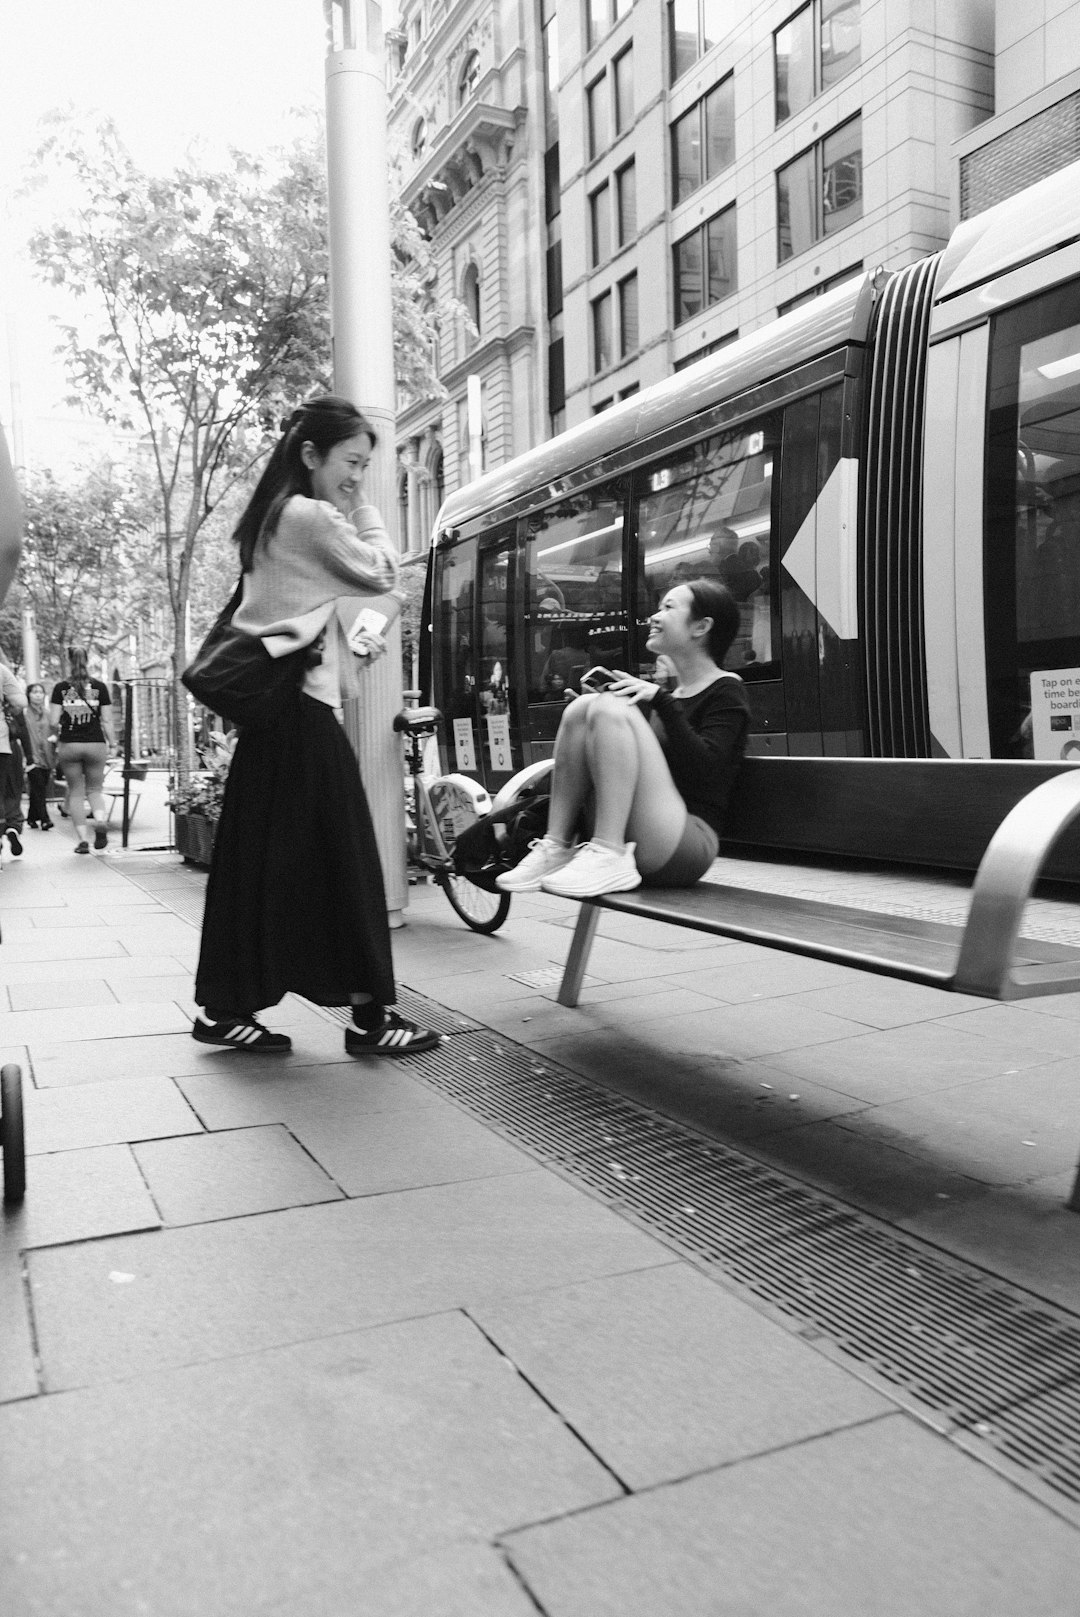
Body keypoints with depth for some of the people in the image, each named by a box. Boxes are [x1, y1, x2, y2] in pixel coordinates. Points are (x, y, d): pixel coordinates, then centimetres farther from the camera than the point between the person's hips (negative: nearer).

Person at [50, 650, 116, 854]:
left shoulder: (60, 688, -1)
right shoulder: (100, 687, 1)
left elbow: (53, 721, -3)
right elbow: (107, 721, 0)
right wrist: (112, 744, 10)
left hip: (69, 745, 0)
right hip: (95, 745, 0)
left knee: (76, 792, 9)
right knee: (94, 789, 14)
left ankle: (82, 839, 4)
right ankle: (100, 822, -14)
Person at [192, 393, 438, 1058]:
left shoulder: (271, 518, 18)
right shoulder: (313, 517, -11)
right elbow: (383, 574, -4)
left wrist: (351, 643, 11)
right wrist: (361, 508, 3)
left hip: (269, 704, 9)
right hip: (304, 708, -9)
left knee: (262, 860, 10)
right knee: (343, 857, -5)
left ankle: (226, 1009, 15)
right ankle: (370, 1014, 2)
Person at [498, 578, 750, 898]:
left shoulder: (726, 691, 2)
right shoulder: (669, 690, 23)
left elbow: (704, 769, -14)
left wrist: (661, 701, -17)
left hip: (690, 843, -7)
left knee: (611, 709, -20)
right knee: (581, 707, -5)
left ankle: (610, 858, -28)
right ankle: (557, 849, -14)